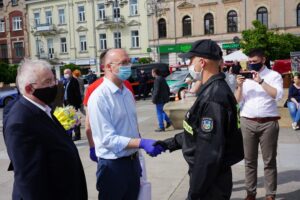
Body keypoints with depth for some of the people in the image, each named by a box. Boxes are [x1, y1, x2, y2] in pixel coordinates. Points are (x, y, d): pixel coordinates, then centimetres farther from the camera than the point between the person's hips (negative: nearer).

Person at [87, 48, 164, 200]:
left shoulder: (127, 93, 7)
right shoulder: (99, 97, -19)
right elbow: (108, 138, -23)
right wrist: (142, 143, -31)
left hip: (133, 162, 7)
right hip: (113, 166, -7)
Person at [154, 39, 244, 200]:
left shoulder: (213, 97, -26)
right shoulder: (212, 90, 7)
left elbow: (209, 153, -27)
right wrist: (171, 143, 13)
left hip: (211, 181, -9)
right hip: (208, 176, 9)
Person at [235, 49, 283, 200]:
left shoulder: (273, 75, 2)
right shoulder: (245, 77, 10)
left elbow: (278, 95, -14)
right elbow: (237, 101, 8)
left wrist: (261, 81, -18)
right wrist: (239, 86, -8)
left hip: (268, 123, -3)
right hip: (247, 123, 3)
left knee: (269, 161, 3)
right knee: (249, 160, 7)